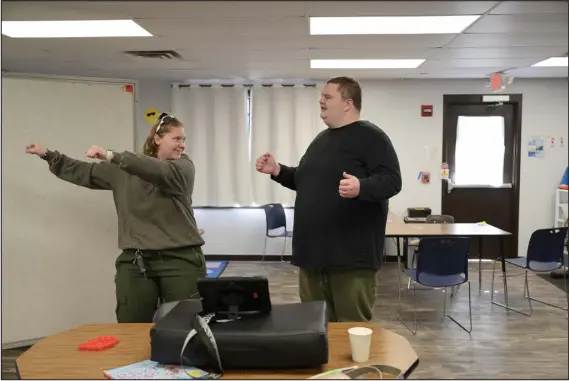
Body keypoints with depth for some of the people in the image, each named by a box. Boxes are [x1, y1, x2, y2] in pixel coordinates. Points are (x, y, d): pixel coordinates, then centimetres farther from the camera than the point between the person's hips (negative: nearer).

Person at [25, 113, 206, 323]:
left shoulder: (184, 166, 2)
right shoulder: (123, 169, 12)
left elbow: (160, 171, -19)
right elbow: (85, 173, 22)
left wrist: (112, 156, -25)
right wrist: (48, 155, 22)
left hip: (181, 259, -2)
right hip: (135, 261, 3)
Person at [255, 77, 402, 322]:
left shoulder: (370, 137, -8)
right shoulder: (321, 139, 18)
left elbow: (392, 180, -17)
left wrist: (361, 187, -34)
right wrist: (277, 171, 14)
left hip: (351, 256, -8)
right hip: (313, 251, 8)